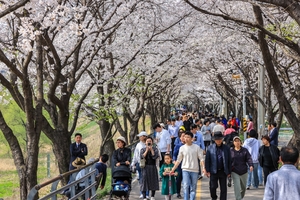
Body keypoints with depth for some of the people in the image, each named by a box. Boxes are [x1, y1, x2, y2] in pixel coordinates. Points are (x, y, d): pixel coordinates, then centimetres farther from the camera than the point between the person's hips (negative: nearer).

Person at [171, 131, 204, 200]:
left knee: (193, 187, 6)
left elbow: (201, 158, -2)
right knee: (186, 186, -12)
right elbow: (178, 160, 8)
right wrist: (173, 169, 6)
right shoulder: (182, 148, 2)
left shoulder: (197, 147, -2)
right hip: (185, 169, 0)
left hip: (195, 170, 0)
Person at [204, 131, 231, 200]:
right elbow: (207, 160, 1)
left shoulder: (226, 148, 4)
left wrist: (229, 172, 3)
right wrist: (207, 171, -4)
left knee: (223, 188, 3)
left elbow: (229, 160, 6)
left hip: (223, 171, 1)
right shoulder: (210, 148, 3)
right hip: (213, 171, -1)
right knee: (213, 187, -2)